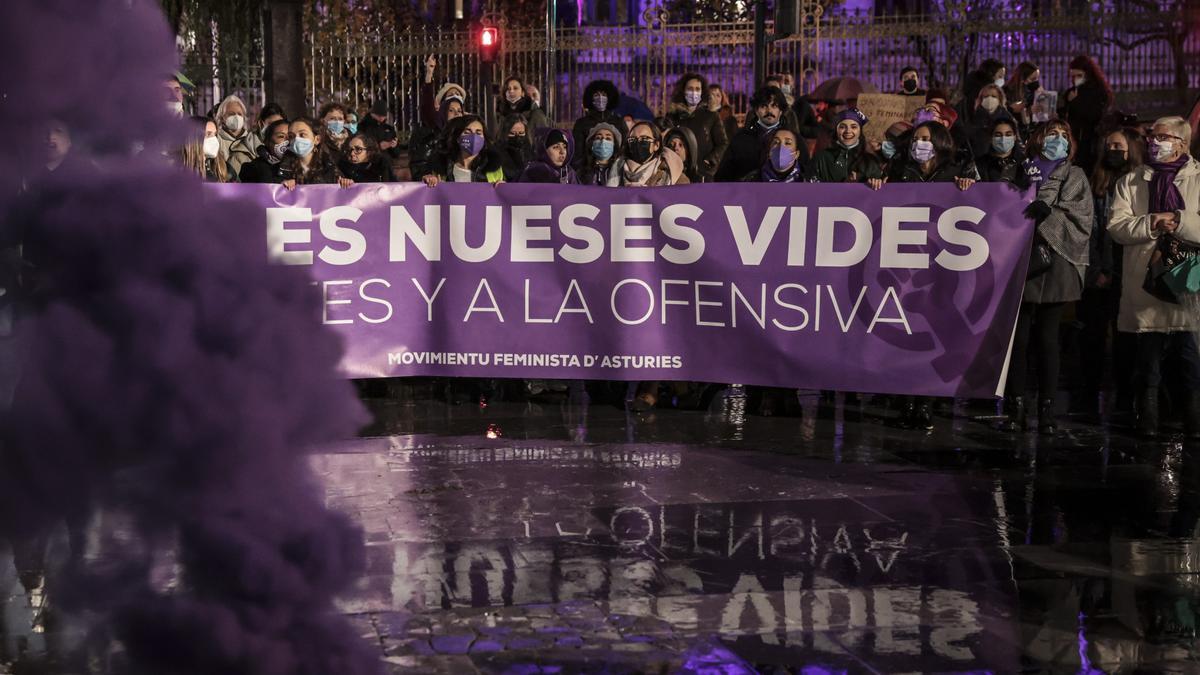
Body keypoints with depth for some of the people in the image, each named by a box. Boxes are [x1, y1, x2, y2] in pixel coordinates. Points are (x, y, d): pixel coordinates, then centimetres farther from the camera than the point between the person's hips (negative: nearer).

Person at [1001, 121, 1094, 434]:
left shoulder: (1075, 176, 12)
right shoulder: (1021, 173, 16)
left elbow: (1081, 219, -2)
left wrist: (1048, 211, -16)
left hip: (1055, 265, -1)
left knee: (1047, 338, -1)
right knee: (1018, 337, -2)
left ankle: (1047, 409, 3)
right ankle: (1015, 407, 3)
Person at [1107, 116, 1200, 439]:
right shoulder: (1131, 181, 13)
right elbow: (1116, 226, 0)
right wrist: (1151, 224, -12)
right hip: (1145, 282, 2)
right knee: (1147, 356, 8)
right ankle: (1148, 420, 17)